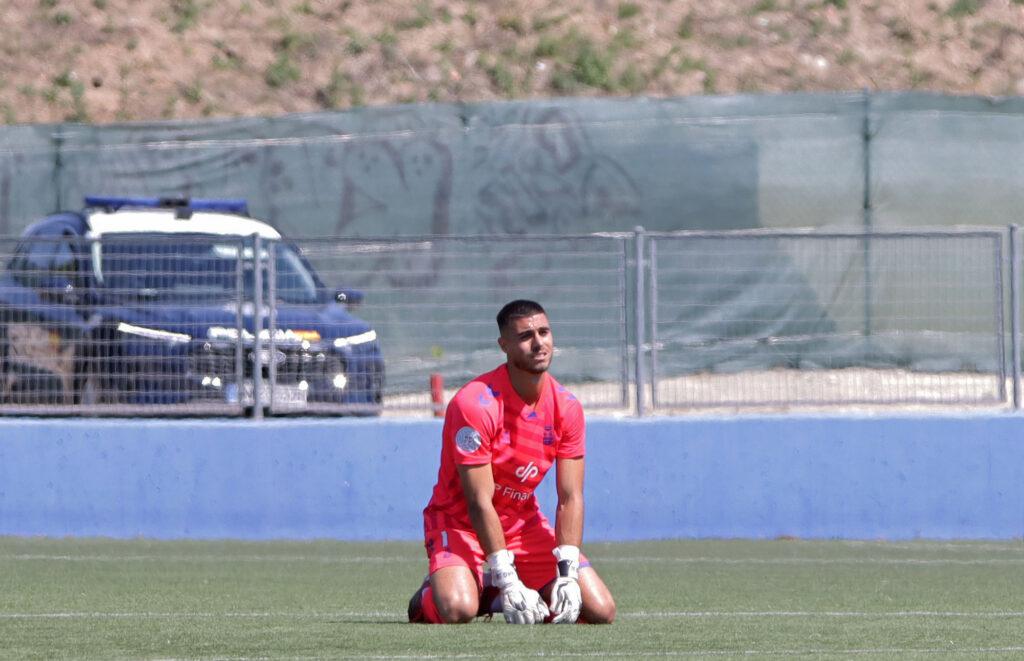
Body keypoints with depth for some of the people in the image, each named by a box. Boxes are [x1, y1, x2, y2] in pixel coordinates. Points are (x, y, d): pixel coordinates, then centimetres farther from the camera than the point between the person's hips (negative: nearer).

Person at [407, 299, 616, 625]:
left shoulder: (567, 408, -6)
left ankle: (493, 594, 14)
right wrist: (508, 581, -28)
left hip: (523, 521, 5)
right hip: (459, 521, -5)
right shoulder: (474, 404, -23)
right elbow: (479, 502, -24)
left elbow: (570, 498, -7)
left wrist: (567, 576, -19)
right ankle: (430, 595, 6)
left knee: (601, 611, -9)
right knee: (458, 610, -34)